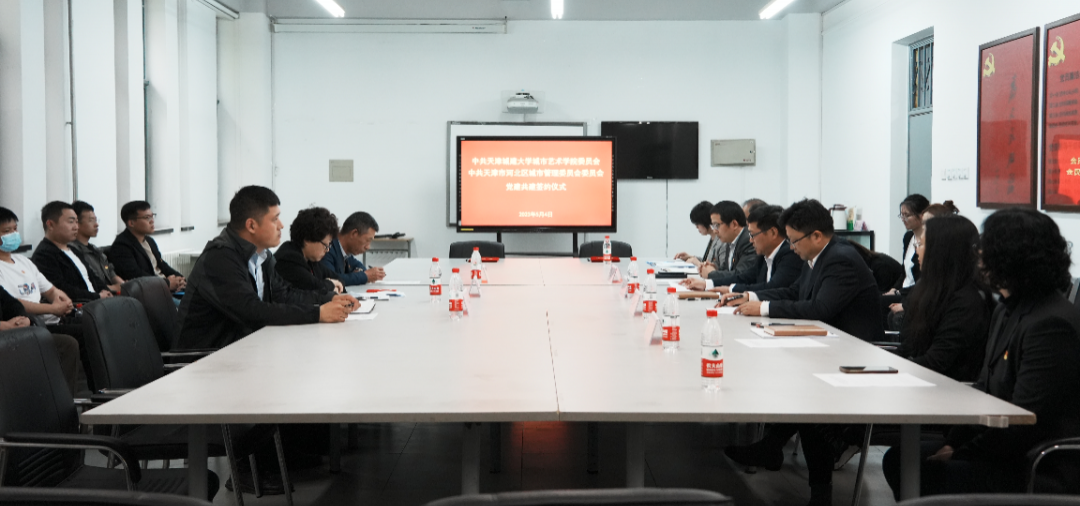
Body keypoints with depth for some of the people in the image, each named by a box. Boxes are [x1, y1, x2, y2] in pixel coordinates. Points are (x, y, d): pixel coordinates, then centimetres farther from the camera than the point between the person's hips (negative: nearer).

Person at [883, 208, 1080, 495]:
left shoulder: (1052, 325, -21)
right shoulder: (1006, 312, 13)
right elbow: (983, 390, 16)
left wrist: (961, 453, -17)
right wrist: (954, 443, 4)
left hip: (1044, 472, -10)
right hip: (1001, 450, 10)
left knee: (928, 475, -24)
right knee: (897, 459, 4)